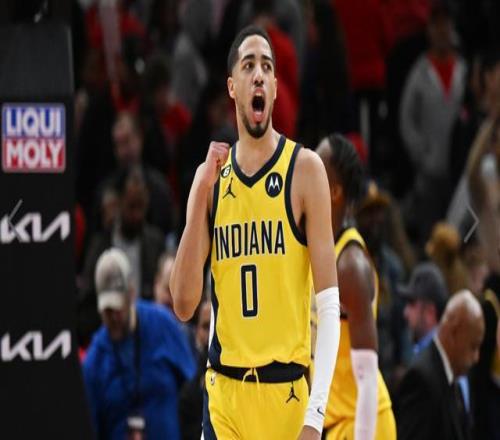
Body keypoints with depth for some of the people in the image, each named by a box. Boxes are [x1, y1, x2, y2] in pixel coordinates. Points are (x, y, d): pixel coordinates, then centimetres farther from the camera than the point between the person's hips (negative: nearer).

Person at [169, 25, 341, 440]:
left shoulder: (304, 169, -3)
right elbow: (184, 305, 0)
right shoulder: (211, 177, 7)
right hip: (223, 393, 3)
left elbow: (329, 305, -7)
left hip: (286, 394, -3)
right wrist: (202, 193, -7)